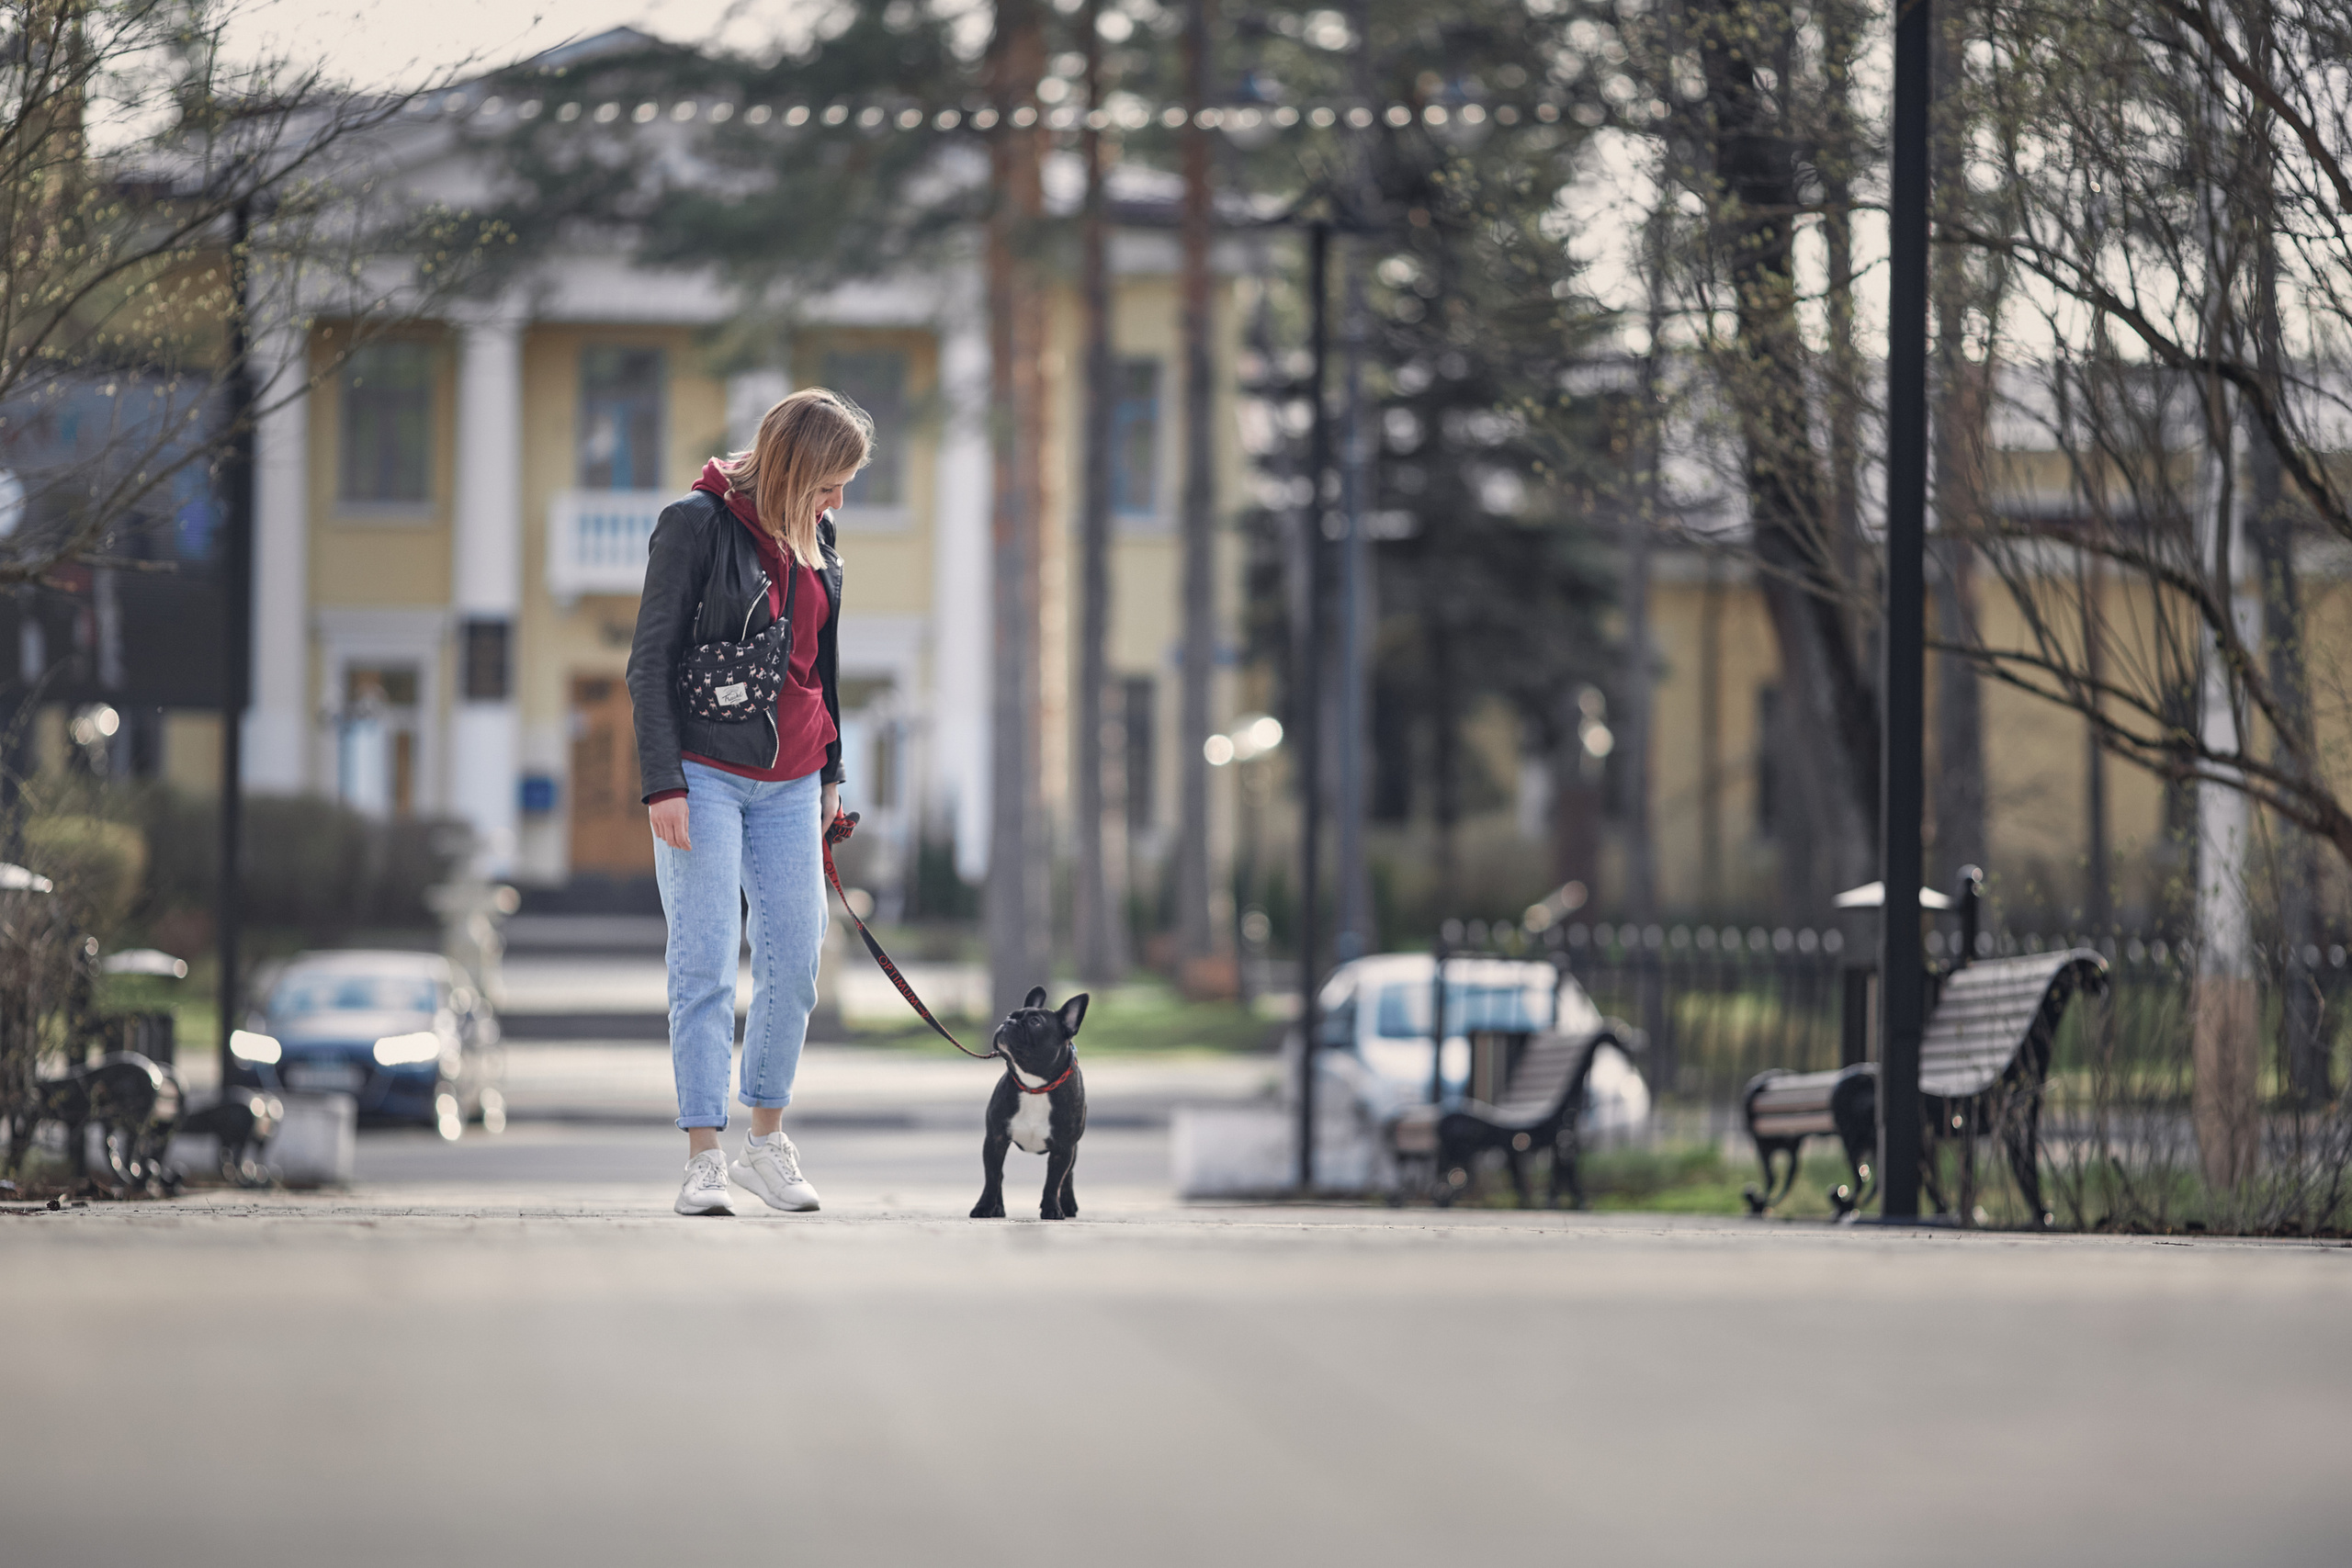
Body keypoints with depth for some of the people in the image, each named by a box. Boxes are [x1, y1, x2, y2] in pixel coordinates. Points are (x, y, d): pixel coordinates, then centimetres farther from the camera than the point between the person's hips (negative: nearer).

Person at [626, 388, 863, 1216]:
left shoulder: (812, 539, 11)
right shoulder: (697, 525, -9)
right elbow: (651, 660, -9)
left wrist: (830, 772, 22)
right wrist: (662, 783, -14)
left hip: (788, 782, 6)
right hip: (705, 775, -6)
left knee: (795, 959, 2)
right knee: (705, 965, -7)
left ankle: (766, 1142, 15)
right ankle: (704, 1158, -5)